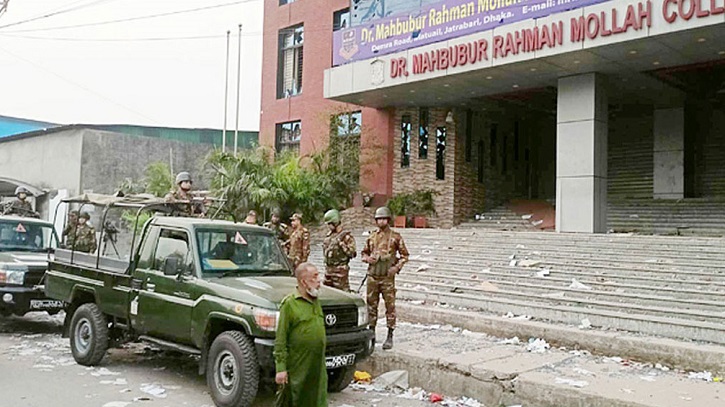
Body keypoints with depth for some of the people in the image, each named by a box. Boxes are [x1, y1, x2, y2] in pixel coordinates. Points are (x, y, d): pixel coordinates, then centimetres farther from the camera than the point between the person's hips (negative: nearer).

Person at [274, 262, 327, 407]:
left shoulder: (315, 301, 12)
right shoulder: (289, 303, -11)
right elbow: (280, 339, -13)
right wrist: (280, 368, -16)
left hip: (318, 367, 7)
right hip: (297, 367, -7)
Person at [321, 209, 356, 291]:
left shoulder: (346, 236, -9)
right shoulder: (329, 235, 12)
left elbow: (352, 253, -15)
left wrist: (341, 243, -18)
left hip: (340, 270, -8)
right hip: (328, 269, 8)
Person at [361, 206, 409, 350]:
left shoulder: (395, 237, 0)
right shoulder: (371, 237, 11)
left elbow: (404, 255, 4)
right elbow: (364, 252, 20)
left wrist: (397, 267, -10)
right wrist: (367, 258, -2)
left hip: (387, 276, -4)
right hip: (372, 275, 4)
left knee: (390, 306, -3)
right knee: (371, 305, 9)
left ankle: (390, 337, 3)